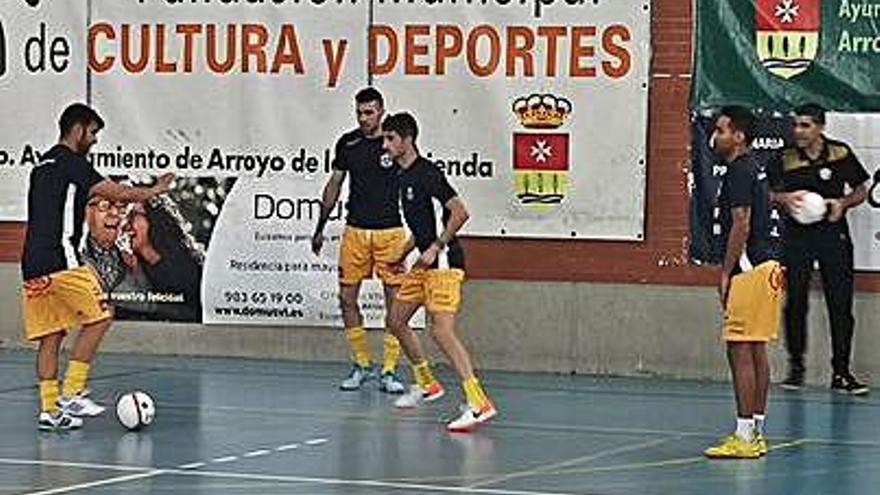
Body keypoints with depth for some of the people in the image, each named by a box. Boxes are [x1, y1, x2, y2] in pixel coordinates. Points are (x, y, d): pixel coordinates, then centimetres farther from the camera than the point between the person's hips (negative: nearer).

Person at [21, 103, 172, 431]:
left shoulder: (43, 166, 22)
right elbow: (116, 193, -9)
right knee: (98, 318, 0)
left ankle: (49, 409, 6)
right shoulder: (70, 162, -6)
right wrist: (154, 191, 6)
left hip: (33, 264, 9)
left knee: (50, 335, 9)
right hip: (60, 260, -9)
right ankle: (72, 394, -4)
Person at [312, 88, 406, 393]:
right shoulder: (348, 144, 6)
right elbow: (334, 185, 15)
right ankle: (362, 364, 16)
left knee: (395, 301, -4)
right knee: (347, 298, 3)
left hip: (390, 231, -3)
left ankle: (390, 371, 2)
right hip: (355, 230, 3)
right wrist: (320, 228, 16)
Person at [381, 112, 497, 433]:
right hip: (424, 264, 10)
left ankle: (479, 403, -24)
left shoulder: (426, 173, -15)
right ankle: (426, 384, 32)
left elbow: (460, 212, -21)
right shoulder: (403, 176, 14)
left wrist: (436, 247, -22)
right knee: (397, 320, 16)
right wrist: (404, 253, 26)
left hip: (444, 262, -10)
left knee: (442, 331, -19)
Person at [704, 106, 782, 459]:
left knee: (741, 352, -9)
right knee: (756, 353, 11)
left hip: (749, 271, -10)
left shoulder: (739, 172, -12)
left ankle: (744, 436, -10)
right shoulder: (752, 170, 19)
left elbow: (741, 225, -18)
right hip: (764, 267, 10)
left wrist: (726, 274, -15)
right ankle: (755, 433, 15)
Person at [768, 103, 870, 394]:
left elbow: (860, 192, 9)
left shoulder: (841, 155, 1)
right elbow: (769, 193, 6)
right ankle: (796, 366, 13)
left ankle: (841, 372, 4)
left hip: (834, 235, 0)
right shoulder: (785, 160, 1)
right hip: (797, 236, 0)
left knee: (841, 304, -1)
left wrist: (843, 203, -10)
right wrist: (785, 199, -15)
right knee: (795, 302, 0)